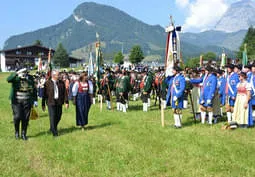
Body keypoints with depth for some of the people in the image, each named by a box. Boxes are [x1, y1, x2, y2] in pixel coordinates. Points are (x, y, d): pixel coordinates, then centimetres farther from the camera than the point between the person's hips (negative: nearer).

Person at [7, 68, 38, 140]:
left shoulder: (30, 78, 4)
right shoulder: (15, 77, -4)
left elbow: (34, 89, 13)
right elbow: (8, 79, -27)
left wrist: (35, 100, 9)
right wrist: (17, 73, -34)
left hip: (27, 101, 2)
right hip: (16, 101, -2)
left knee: (25, 119, 3)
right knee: (17, 117, -10)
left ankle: (23, 134, 18)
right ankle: (16, 132, 14)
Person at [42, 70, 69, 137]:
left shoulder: (61, 83, 7)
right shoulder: (47, 83, -3)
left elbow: (65, 93, 7)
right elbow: (44, 94, 0)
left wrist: (66, 102, 1)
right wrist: (43, 104, 1)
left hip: (59, 103, 4)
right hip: (51, 103, -4)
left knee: (58, 117, 9)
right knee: (52, 117, -4)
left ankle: (52, 128, 33)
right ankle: (54, 132, 6)